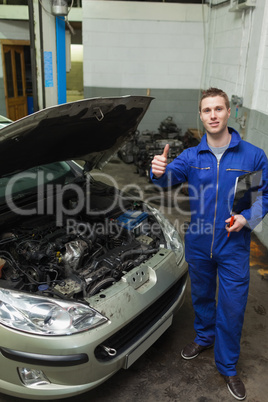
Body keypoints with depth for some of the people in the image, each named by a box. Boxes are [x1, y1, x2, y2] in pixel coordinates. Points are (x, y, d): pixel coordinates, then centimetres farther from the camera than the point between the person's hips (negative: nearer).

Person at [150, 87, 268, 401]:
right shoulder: (191, 156, -2)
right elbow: (170, 178, -19)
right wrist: (159, 171, -43)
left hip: (233, 246, -2)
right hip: (198, 244, 2)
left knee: (232, 307, 8)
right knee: (201, 296, 22)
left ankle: (227, 366, 31)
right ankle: (204, 337, 51)